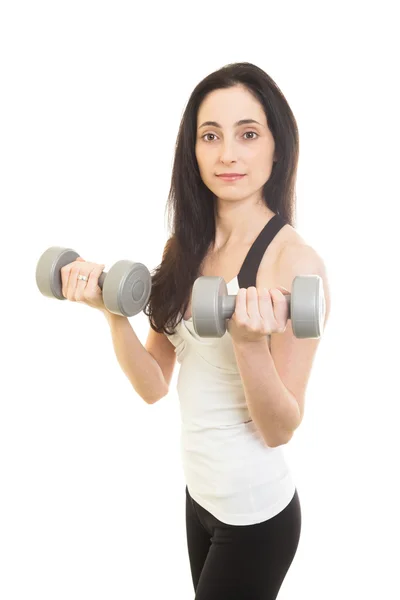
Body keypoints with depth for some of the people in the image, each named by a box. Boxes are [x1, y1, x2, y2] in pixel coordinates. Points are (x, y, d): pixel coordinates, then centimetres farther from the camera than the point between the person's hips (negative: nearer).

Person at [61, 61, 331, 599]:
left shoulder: (294, 260, -19)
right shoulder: (186, 249, 0)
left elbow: (280, 429, -18)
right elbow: (154, 385, -1)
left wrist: (250, 342, -35)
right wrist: (113, 311, -16)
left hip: (256, 513, -6)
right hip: (201, 493, 6)